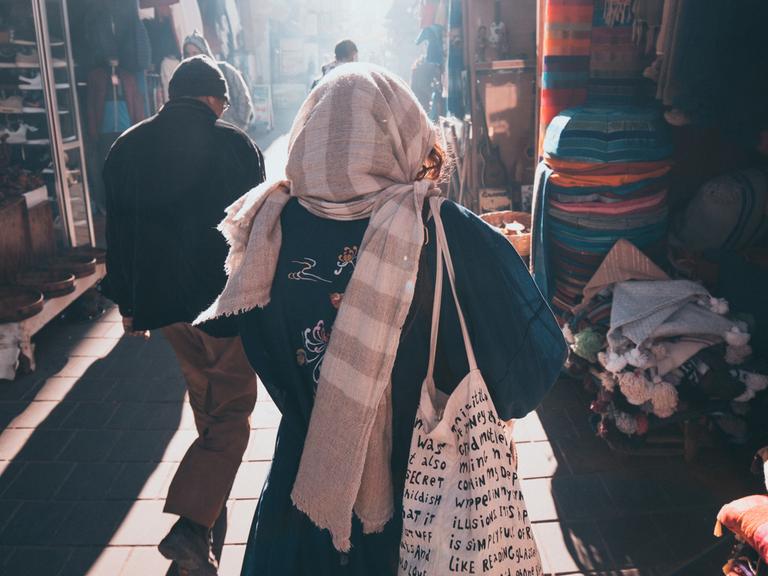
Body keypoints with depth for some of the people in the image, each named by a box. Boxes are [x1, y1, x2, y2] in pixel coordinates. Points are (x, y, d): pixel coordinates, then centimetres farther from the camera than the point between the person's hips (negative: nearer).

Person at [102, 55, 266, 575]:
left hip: (159, 297, 6)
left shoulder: (127, 147, 2)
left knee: (203, 391, 27)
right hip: (225, 299, -5)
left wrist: (128, 303, 15)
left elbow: (118, 234, 6)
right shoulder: (234, 144, -12)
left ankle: (213, 485, 49)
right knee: (233, 408, 6)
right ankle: (193, 523, -4)